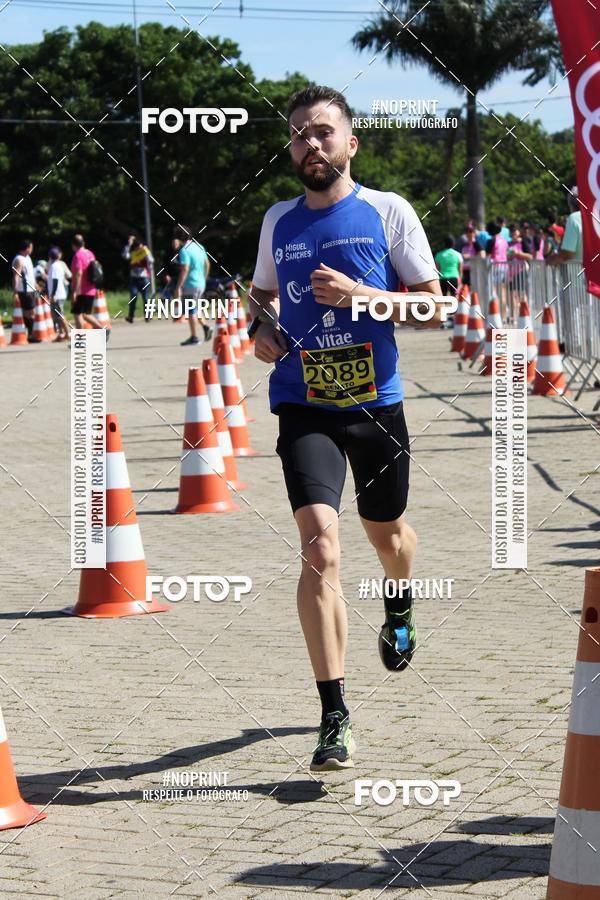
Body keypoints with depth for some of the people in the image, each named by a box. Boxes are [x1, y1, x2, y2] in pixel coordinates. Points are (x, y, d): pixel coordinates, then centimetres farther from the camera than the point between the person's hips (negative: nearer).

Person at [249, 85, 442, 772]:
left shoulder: (388, 212, -2)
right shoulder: (278, 221, 7)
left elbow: (434, 307, -4)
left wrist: (358, 294, -17)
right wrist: (261, 327, 2)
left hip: (376, 405, 0)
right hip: (305, 407, 0)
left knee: (385, 532, 19)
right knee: (319, 547, -17)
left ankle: (399, 610, 58)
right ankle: (334, 718, -14)